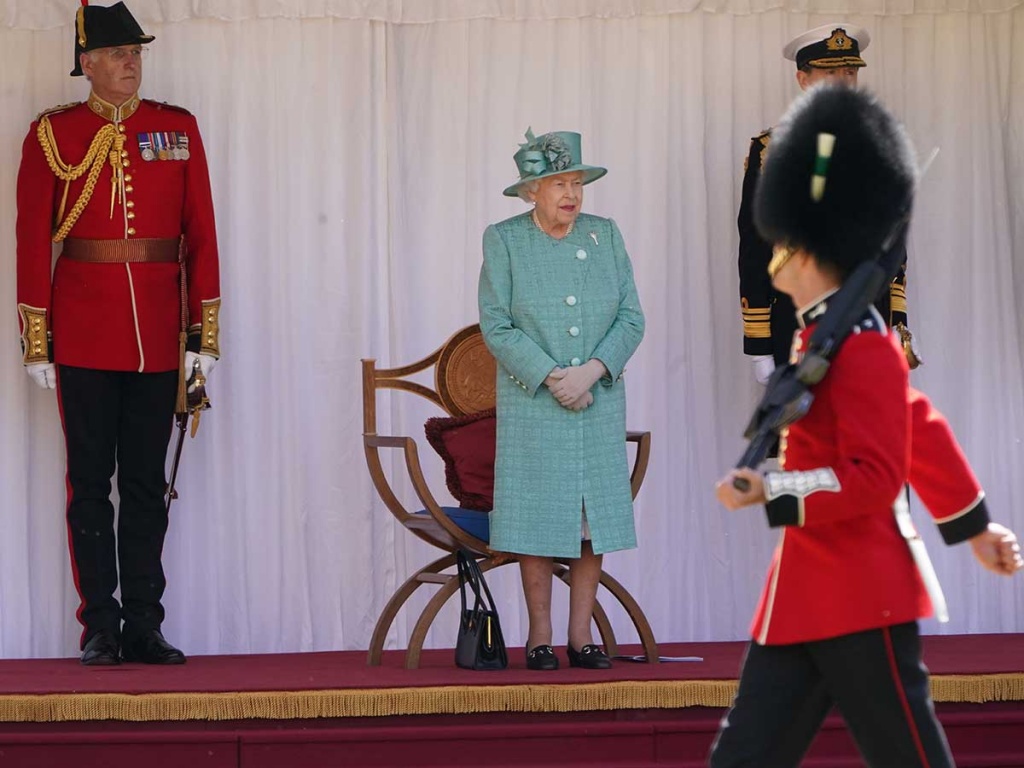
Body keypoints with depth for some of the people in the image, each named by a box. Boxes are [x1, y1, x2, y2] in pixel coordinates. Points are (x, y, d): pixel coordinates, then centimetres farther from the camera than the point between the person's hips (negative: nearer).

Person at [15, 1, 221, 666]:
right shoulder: (52, 136, 0)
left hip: (158, 337, 2)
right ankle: (101, 629, 6)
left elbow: (201, 234, 6)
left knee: (147, 484, 6)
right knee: (91, 483, 2)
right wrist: (37, 342, -4)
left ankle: (145, 627, 11)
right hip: (84, 337, -2)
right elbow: (33, 242, 0)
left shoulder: (179, 129, 7)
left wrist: (205, 332, 2)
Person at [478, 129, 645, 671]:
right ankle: (539, 636, 5)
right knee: (537, 518, -2)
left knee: (595, 518, 2)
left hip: (600, 402, 3)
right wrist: (550, 378, -14)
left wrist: (591, 371, -12)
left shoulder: (605, 236, 6)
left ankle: (582, 635, 8)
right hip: (532, 403, -3)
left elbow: (631, 319, 3)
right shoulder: (503, 241, -1)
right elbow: (496, 326, -5)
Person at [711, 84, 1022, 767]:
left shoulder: (861, 346, -15)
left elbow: (876, 477, -22)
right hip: (803, 600, 10)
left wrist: (767, 491, -22)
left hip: (862, 600, -10)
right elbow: (920, 429, 22)